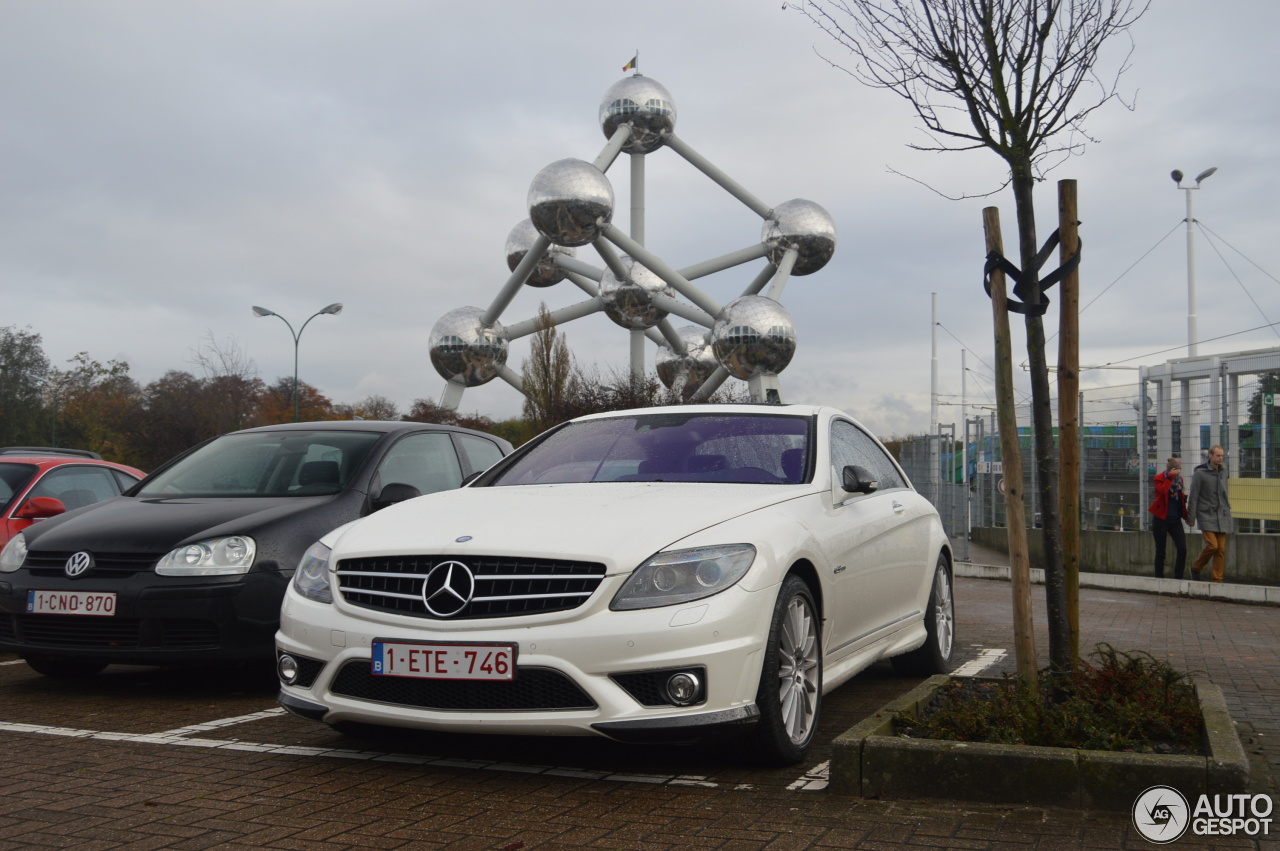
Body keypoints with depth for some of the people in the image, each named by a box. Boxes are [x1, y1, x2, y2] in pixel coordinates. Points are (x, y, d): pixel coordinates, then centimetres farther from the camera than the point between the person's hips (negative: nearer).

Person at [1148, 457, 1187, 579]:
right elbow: (1163, 490, -27)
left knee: (1182, 549, -8)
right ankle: (1159, 577, 13)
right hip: (1161, 519, -4)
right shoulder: (1160, 478, -6)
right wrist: (1170, 477, -22)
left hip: (1175, 520, 4)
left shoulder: (1179, 479, 9)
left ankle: (1178, 577, 0)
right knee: (1160, 550, 3)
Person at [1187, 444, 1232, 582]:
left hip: (1222, 515, 5)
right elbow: (1193, 497, -7)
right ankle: (1196, 568, 9)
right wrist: (1191, 517, -7)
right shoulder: (1200, 473, -9)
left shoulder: (1223, 470, 8)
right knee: (1212, 545, -16)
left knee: (1221, 549, 1)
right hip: (1206, 515, -5)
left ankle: (1218, 579, 7)